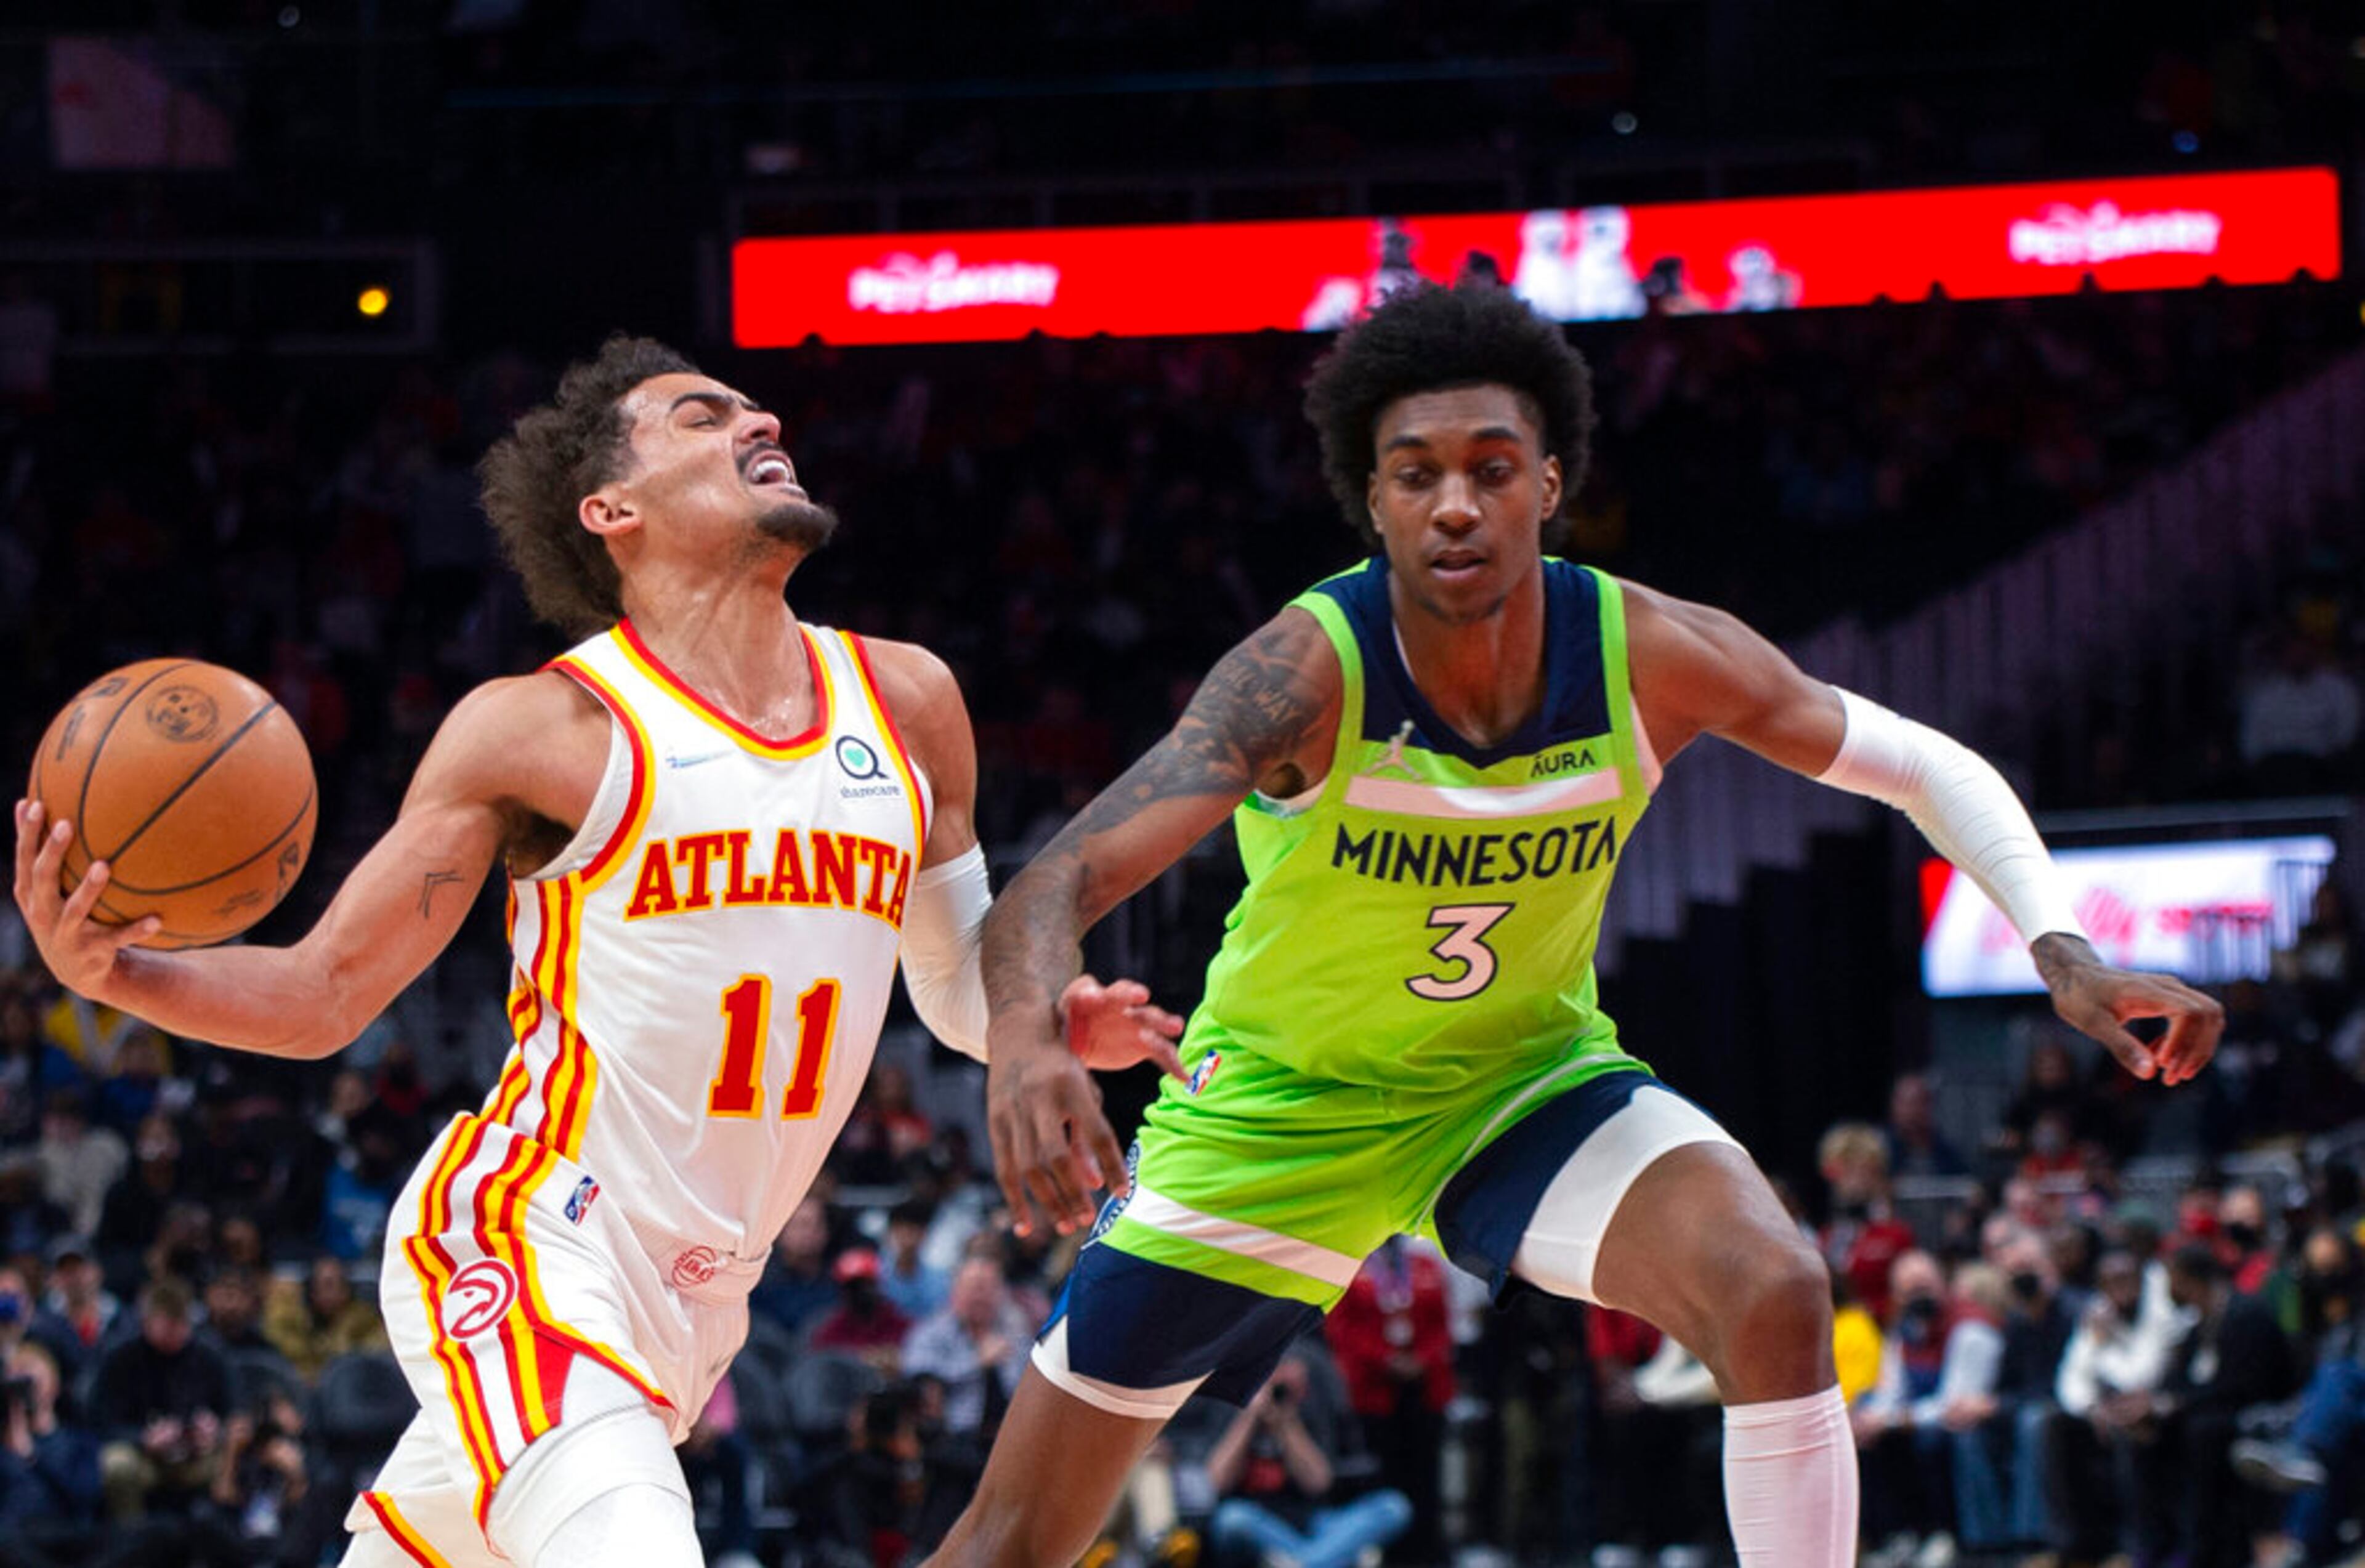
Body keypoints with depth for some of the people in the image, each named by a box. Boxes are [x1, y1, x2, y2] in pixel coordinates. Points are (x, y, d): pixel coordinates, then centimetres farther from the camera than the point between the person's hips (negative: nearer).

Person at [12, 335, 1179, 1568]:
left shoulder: (905, 702, 9)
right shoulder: (543, 730, -8)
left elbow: (959, 982, 22)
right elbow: (322, 996, -5)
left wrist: (1048, 1021, -2)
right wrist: (113, 972, -24)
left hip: (691, 1301, 6)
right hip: (528, 1249, -6)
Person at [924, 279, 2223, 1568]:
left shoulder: (1657, 660, -20)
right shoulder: (1310, 673, -30)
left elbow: (1926, 768, -5)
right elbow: (1058, 887, -41)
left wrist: (2059, 946, -21)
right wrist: (1027, 1045, -63)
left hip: (1526, 1076, 2)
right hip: (1283, 1108, -2)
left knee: (1776, 1296, -27)